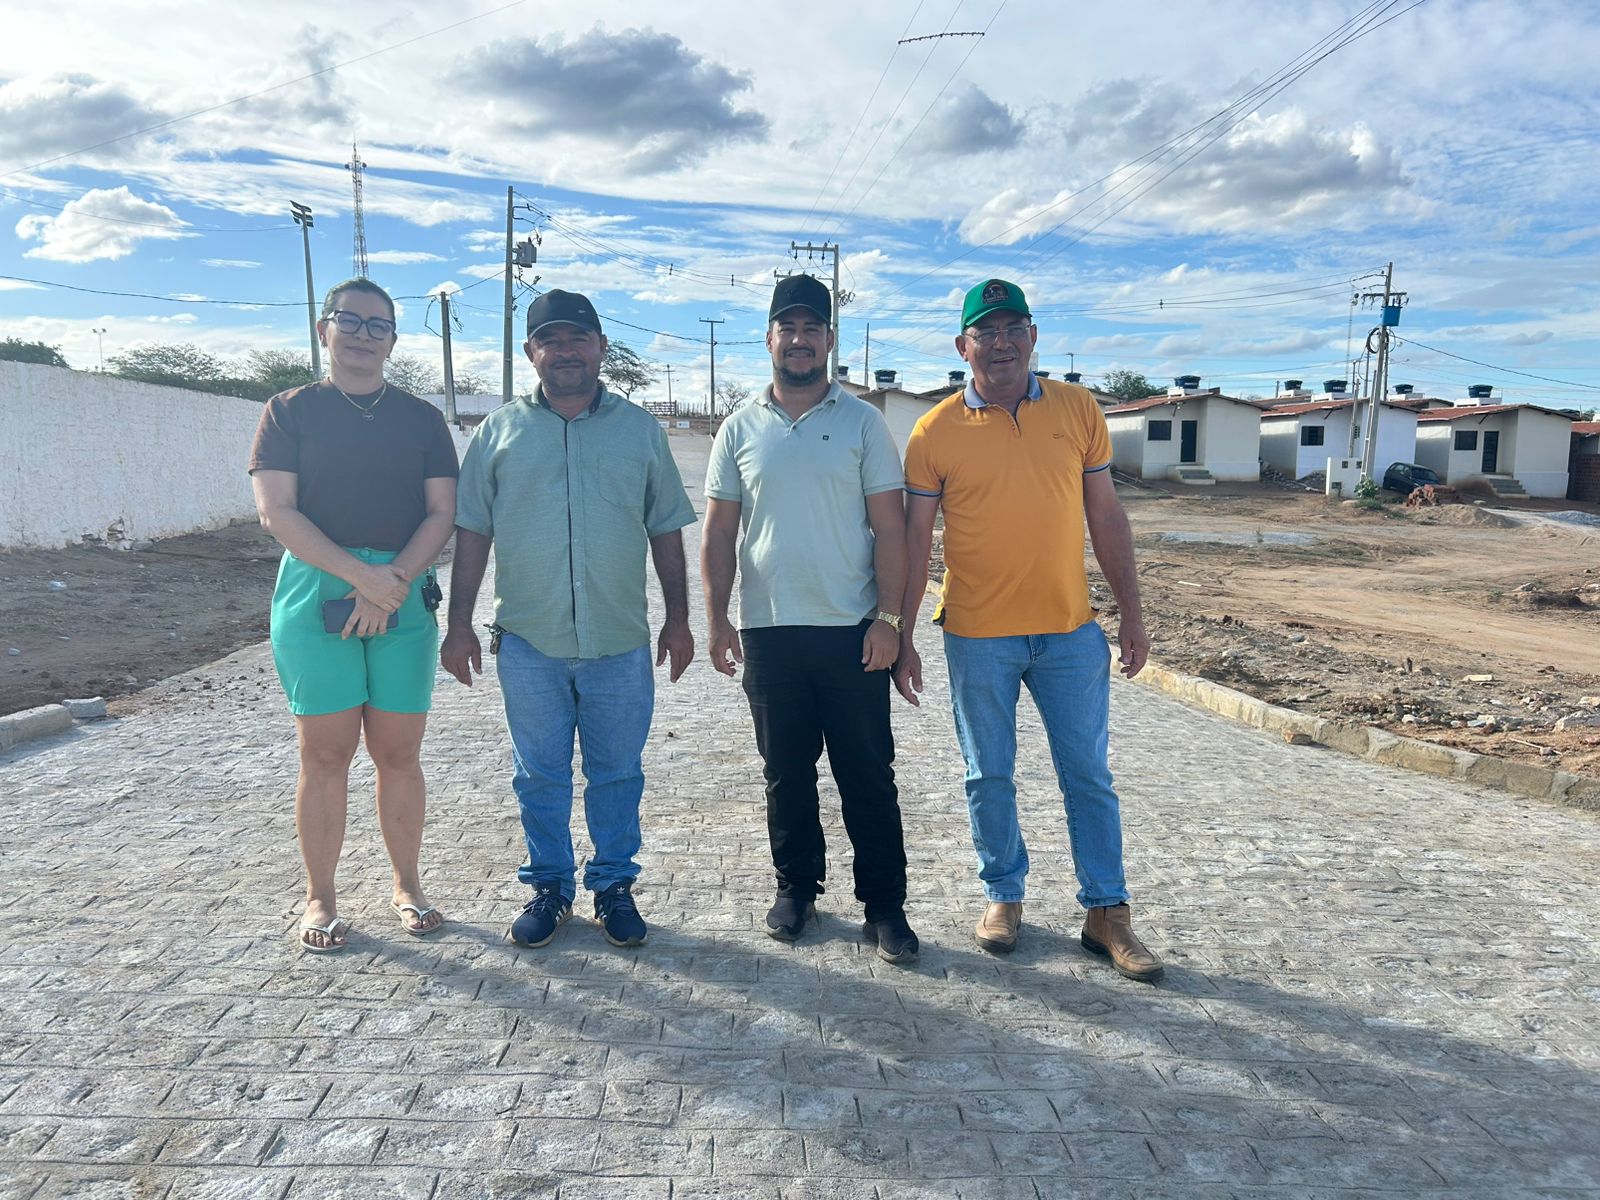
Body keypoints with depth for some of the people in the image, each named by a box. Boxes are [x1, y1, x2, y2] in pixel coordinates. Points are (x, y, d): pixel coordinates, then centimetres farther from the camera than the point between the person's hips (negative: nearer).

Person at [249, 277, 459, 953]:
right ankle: (320, 899, 16)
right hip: (315, 593, -1)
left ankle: (406, 887, 20)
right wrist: (361, 574, -14)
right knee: (325, 754, 2)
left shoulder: (421, 418, 12)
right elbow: (276, 511, -4)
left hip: (404, 597, 2)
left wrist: (392, 584, -11)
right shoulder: (291, 411, 6)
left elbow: (442, 512, 4)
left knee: (399, 752, 6)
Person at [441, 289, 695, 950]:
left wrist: (678, 619, 5)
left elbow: (666, 531, 9)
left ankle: (613, 886, 26)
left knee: (617, 774, 9)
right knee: (540, 777, 11)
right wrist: (459, 623, 2)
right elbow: (471, 532, 6)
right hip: (528, 641, 0)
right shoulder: (499, 431, 6)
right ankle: (548, 887, 27)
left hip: (621, 642, 0)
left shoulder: (640, 429, 7)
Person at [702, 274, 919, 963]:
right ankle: (796, 887, 29)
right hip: (768, 631, 2)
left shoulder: (862, 422, 2)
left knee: (868, 775, 4)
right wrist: (717, 621, 1)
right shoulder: (741, 429, 7)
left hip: (851, 630, -2)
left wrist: (888, 617, -9)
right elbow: (718, 532, 8)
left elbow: (889, 526, -1)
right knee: (786, 771, 12)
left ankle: (884, 903, 16)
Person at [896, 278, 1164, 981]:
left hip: (1071, 631, 1)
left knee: (1089, 776, 8)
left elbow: (1105, 515, 6)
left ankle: (1106, 911, 22)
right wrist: (901, 635, -3)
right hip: (977, 637, -1)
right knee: (988, 777, 11)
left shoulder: (1077, 409, 2)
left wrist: (1131, 613, 4)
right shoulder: (936, 431, -3)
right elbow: (915, 536, -1)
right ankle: (1004, 896, 30)